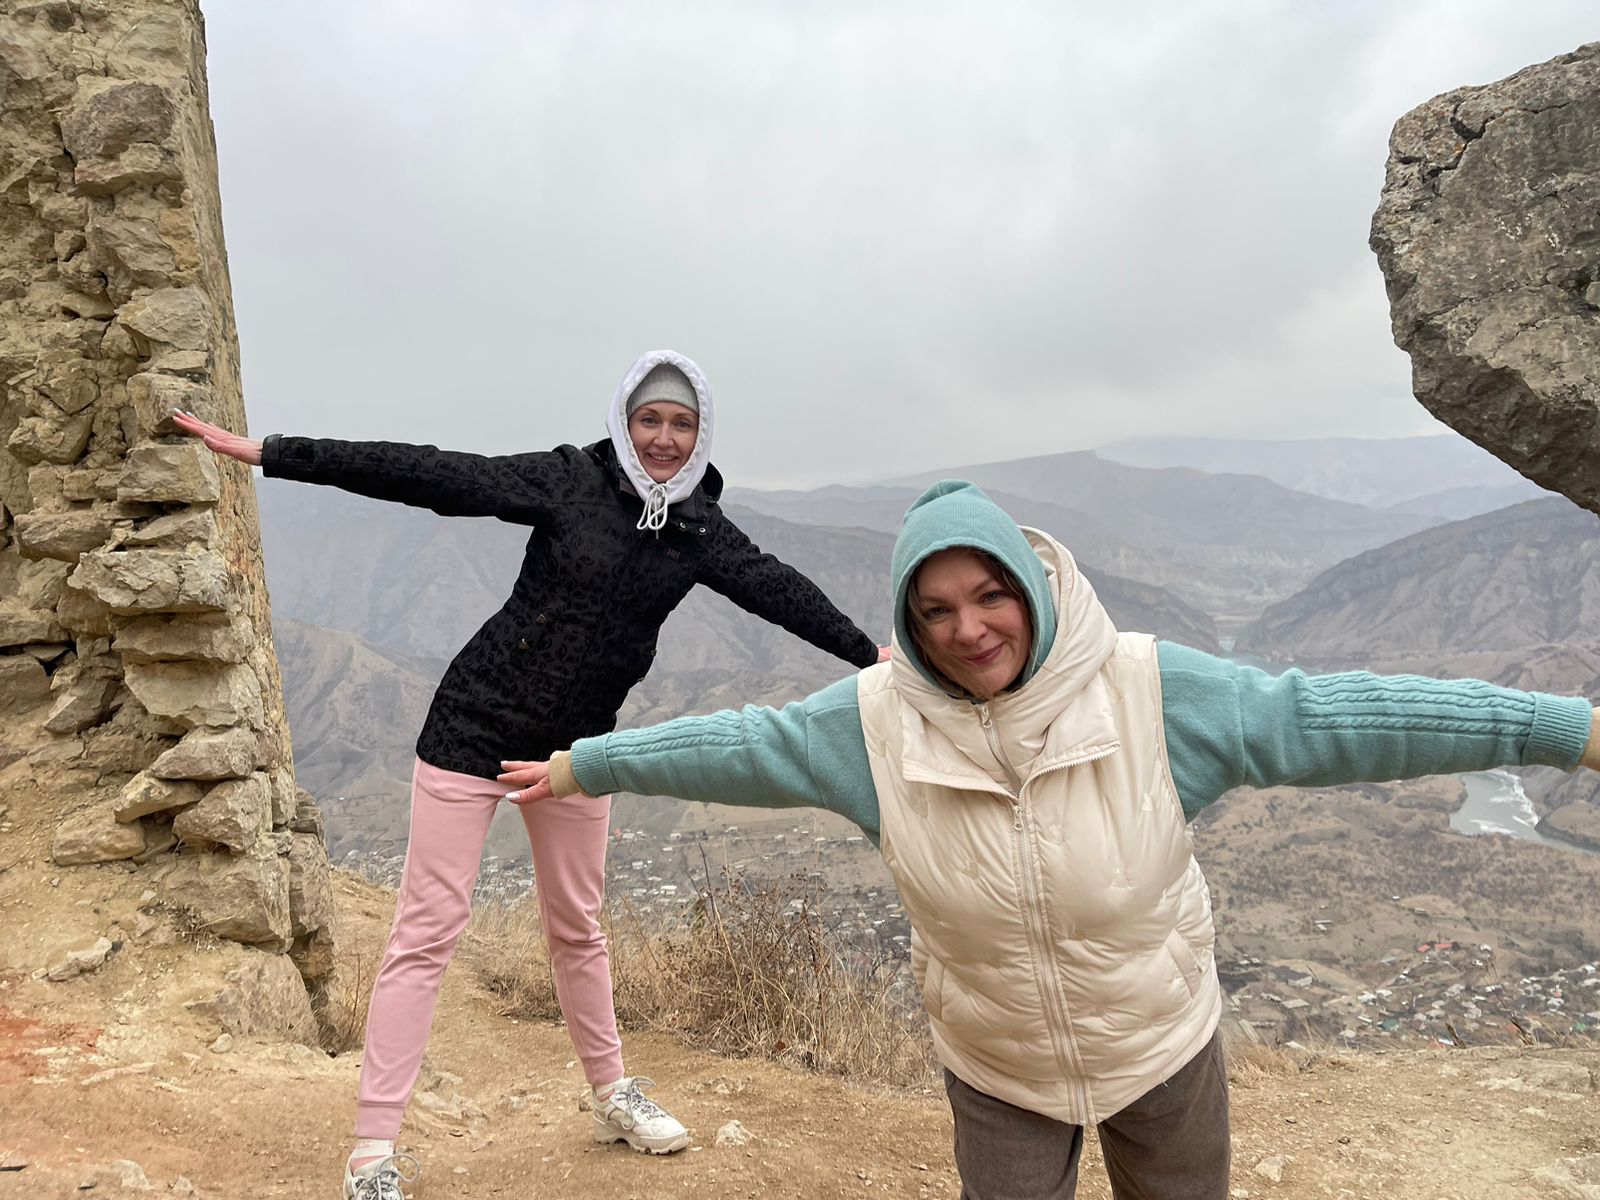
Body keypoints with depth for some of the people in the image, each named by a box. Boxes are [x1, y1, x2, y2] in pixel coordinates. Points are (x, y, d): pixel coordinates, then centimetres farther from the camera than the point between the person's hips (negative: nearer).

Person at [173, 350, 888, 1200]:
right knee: (428, 930, -3)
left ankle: (614, 1097, 35)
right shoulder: (570, 481, -13)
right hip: (476, 728, -4)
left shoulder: (701, 532, -1)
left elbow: (779, 591, 1)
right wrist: (266, 453, -21)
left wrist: (873, 655, 1)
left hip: (575, 747, 4)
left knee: (576, 929, 17)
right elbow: (430, 475, -18)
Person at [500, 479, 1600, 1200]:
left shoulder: (1148, 689, -21)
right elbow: (739, 746, -8)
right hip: (997, 1074, 0)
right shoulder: (878, 721, -17)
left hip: (1164, 1048, 0)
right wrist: (583, 766, -1)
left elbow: (1326, 718, -19)